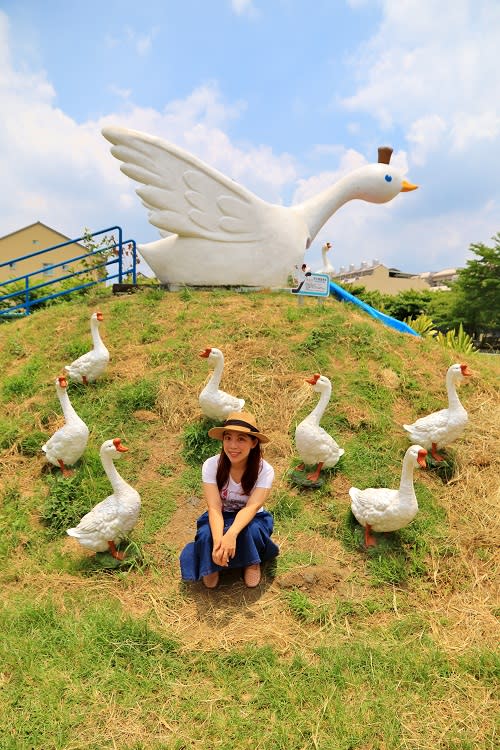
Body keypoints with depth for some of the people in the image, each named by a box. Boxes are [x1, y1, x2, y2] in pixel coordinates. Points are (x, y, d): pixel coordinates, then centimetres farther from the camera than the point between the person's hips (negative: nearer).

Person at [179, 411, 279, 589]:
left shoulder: (265, 470, -22)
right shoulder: (211, 465, -21)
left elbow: (251, 507, -32)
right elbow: (214, 508, -27)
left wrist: (231, 534, -51)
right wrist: (218, 540, -46)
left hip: (250, 520, 0)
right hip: (221, 519, 0)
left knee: (247, 532, -35)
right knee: (207, 535, -33)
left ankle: (252, 563, 0)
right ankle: (211, 566, 1)